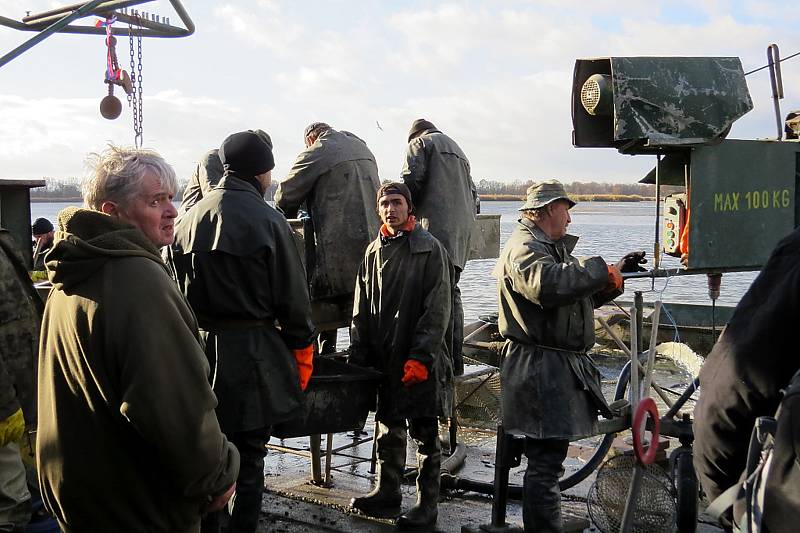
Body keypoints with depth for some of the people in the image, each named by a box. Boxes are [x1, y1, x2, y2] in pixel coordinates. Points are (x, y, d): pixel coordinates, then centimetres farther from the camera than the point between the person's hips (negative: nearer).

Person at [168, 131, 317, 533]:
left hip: (198, 349, 5)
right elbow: (292, 296, -8)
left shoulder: (188, 220, 4)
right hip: (252, 351, -4)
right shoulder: (266, 220, -11)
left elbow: (175, 289, 9)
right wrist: (302, 349, 3)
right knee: (249, 458, 7)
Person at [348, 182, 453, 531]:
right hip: (384, 358, 6)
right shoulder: (373, 252, 10)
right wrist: (359, 353, 6)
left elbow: (437, 309, -12)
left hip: (422, 361, -5)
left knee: (425, 434, 4)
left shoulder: (429, 249, -7)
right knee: (388, 430, 16)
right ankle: (387, 495, 29)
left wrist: (421, 356, -17)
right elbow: (362, 308, 13)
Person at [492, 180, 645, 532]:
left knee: (549, 458, 18)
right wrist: (601, 269, -23)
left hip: (561, 367, 11)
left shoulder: (553, 248, 23)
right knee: (545, 462, -8)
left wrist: (617, 273, 15)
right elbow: (547, 284, -33)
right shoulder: (524, 247, -12)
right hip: (541, 369, -11)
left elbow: (583, 296, 29)